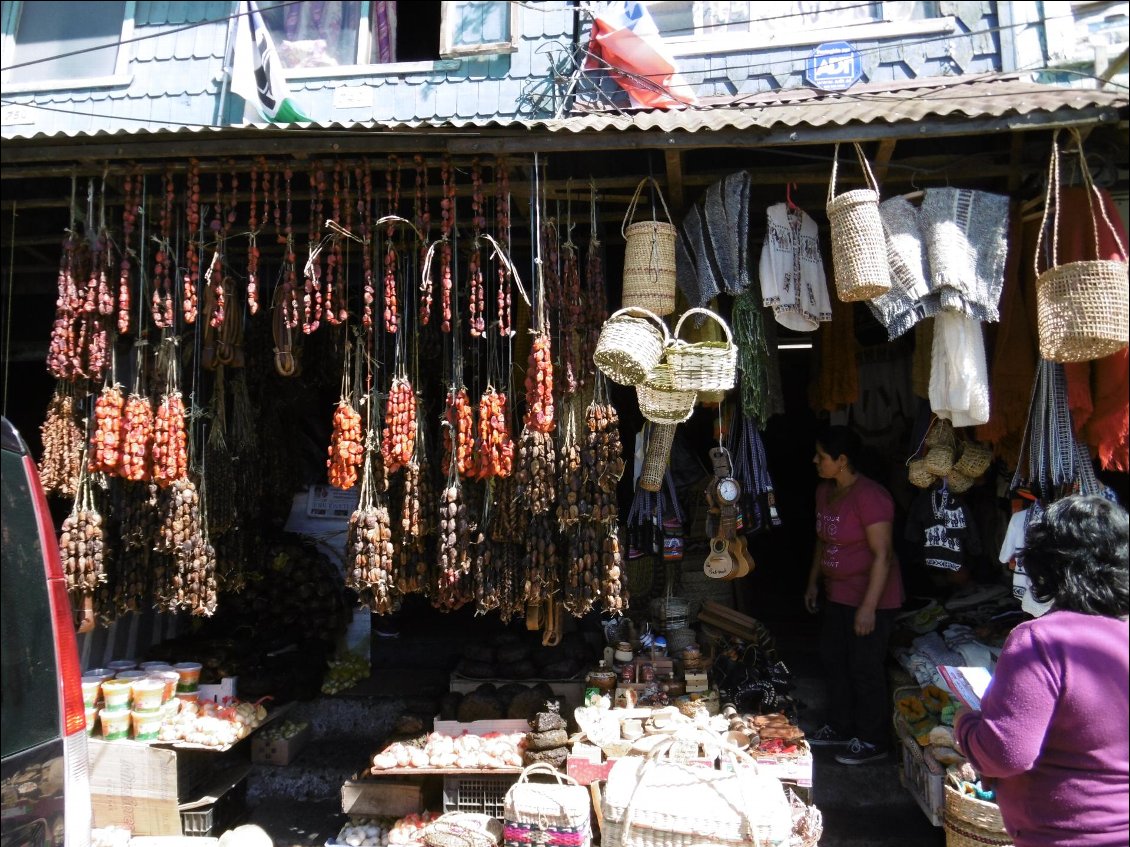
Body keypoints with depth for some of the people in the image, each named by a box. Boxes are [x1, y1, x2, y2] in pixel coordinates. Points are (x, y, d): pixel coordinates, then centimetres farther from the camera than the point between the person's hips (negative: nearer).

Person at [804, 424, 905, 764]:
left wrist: (869, 606, -26)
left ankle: (872, 741, 19)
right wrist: (813, 581, 18)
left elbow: (883, 555, -25)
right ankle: (842, 727, 35)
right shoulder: (824, 491, 4)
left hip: (869, 598, -9)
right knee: (833, 661, 17)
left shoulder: (869, 497, -23)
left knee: (865, 669, 2)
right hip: (837, 594, 9)